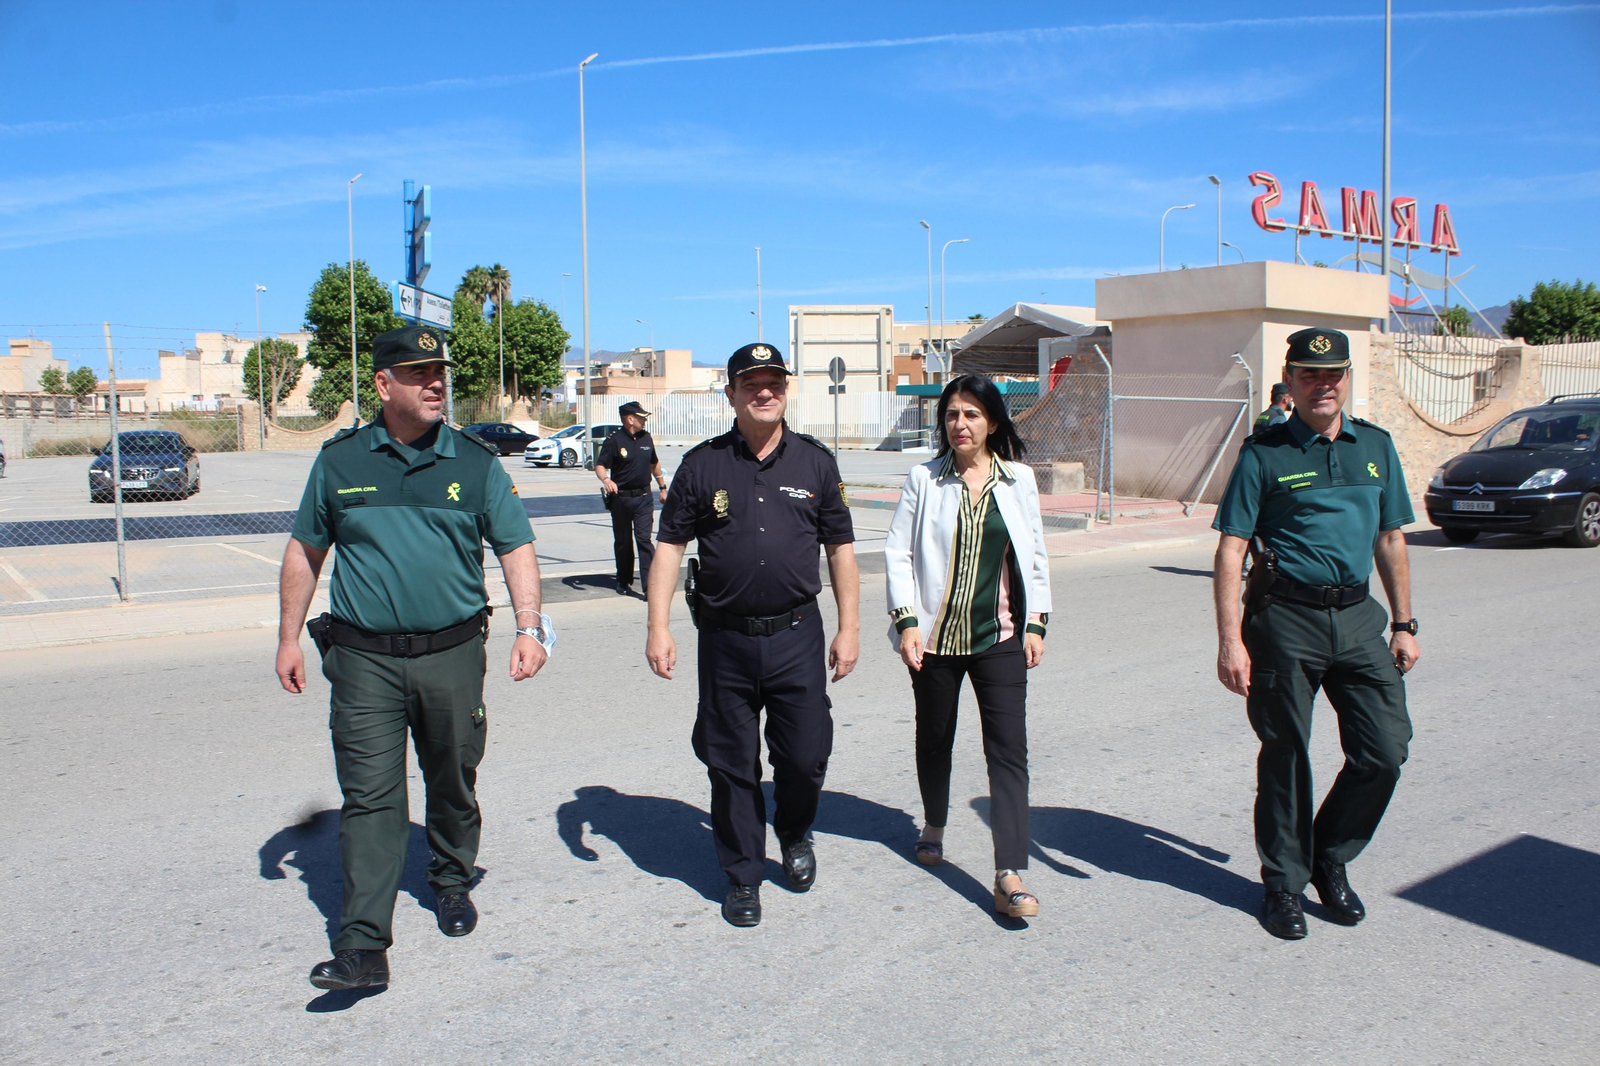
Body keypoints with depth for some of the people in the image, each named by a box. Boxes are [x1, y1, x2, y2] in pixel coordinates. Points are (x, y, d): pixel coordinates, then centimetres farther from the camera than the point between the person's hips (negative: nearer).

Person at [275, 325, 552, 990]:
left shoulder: (475, 463, 2)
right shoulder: (340, 461, 4)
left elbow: (516, 548, 3)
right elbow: (305, 552, 13)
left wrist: (529, 627, -9)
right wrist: (289, 637, 11)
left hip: (453, 655, 1)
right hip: (364, 660, -1)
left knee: (453, 785, 15)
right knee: (370, 798, -5)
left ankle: (452, 885, 39)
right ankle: (363, 946, -3)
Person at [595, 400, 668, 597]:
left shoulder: (646, 438, 8)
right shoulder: (614, 441, -7)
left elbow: (654, 464, 22)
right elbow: (600, 465, -11)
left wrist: (662, 487, 25)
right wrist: (605, 479, -32)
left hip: (643, 498, 2)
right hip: (620, 498, -2)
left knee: (644, 538, -8)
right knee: (622, 542, 9)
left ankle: (649, 582, -12)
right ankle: (624, 582, 23)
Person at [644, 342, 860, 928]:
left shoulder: (815, 461, 5)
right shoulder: (702, 464, 2)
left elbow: (840, 548, 8)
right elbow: (670, 546, 3)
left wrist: (849, 627, 4)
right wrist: (658, 627, -5)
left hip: (796, 635, 0)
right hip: (725, 638, 0)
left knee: (806, 756, 2)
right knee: (731, 764, 8)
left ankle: (795, 833, 36)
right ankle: (743, 875, 26)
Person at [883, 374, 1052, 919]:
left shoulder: (1018, 479, 4)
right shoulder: (924, 479, -1)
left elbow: (1035, 555, 9)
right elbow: (898, 552, -1)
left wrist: (1036, 622, 3)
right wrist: (906, 620, -9)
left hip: (999, 637, 0)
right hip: (935, 635, 0)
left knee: (1009, 750, -8)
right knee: (934, 737, 16)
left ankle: (1010, 877, -7)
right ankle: (934, 825, 42)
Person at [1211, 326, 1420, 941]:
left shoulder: (1376, 447, 10)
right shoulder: (1265, 453, -4)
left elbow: (1390, 540, 17)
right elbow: (1230, 550, -7)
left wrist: (1403, 624, 13)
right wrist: (1230, 640, -14)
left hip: (1357, 617, 4)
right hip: (1285, 619, -4)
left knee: (1386, 747, 0)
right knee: (1285, 755, 5)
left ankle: (1330, 858, 24)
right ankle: (1284, 883, 24)